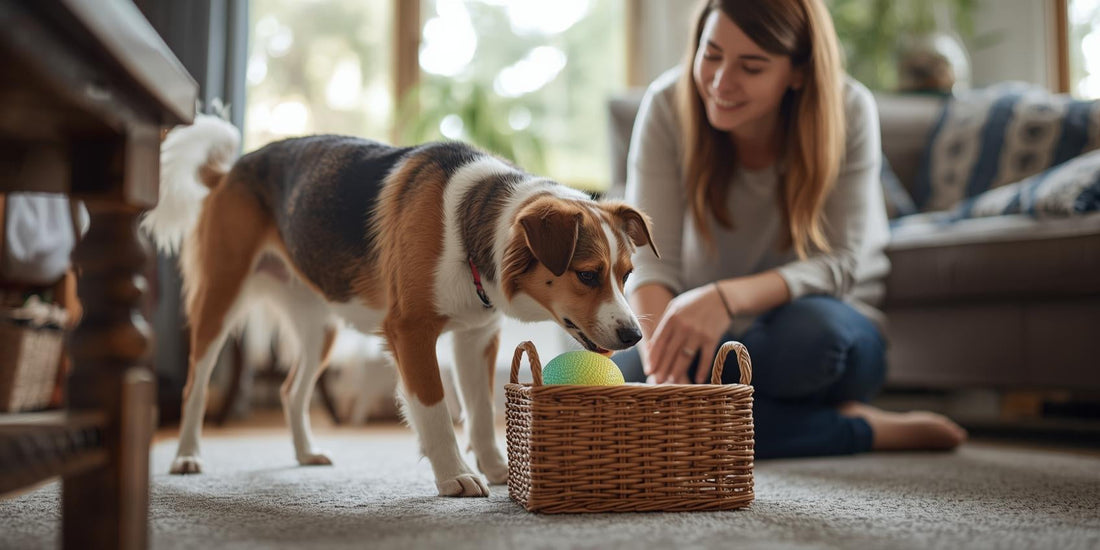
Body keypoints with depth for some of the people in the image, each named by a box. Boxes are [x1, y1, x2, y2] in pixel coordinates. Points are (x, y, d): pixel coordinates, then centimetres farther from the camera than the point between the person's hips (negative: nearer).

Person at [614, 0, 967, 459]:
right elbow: (651, 258, -19)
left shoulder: (848, 111, -17)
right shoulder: (668, 106, -14)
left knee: (812, 328, -40)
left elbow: (838, 265, -21)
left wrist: (728, 297, -41)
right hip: (711, 336, 4)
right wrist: (660, 359, -39)